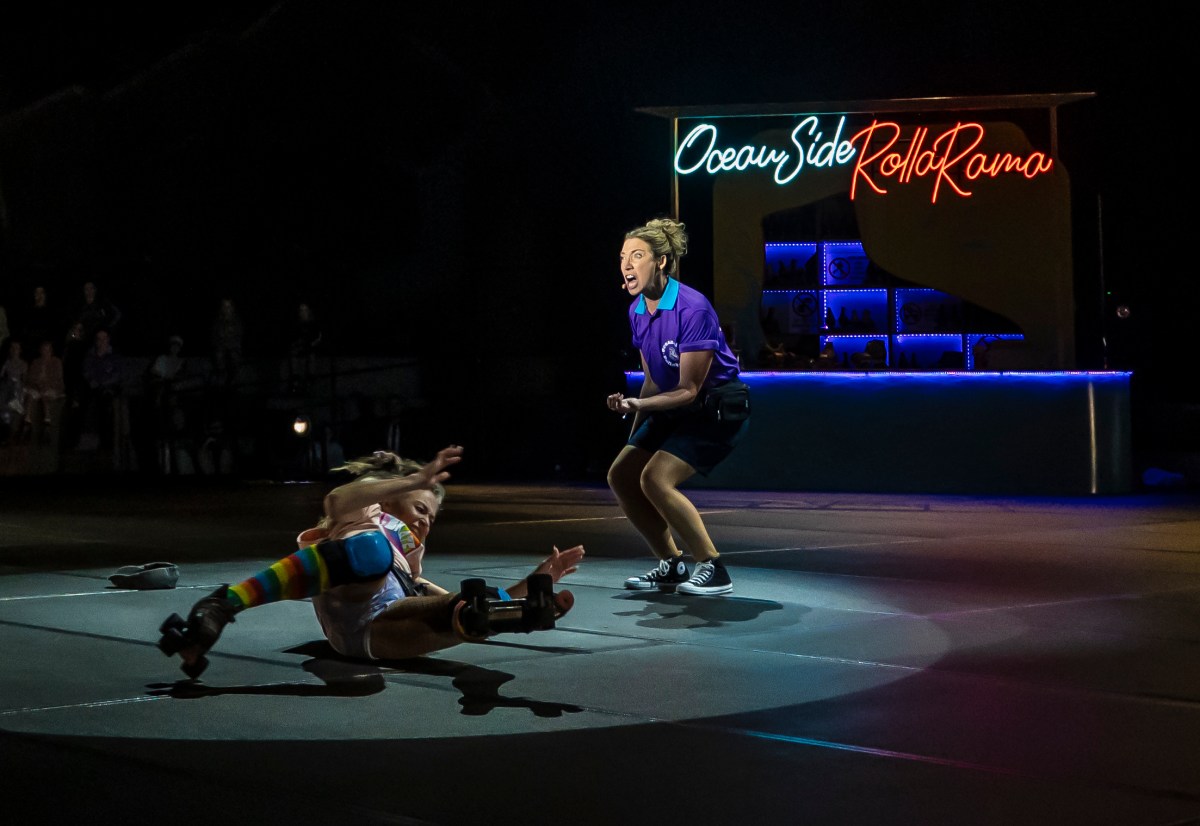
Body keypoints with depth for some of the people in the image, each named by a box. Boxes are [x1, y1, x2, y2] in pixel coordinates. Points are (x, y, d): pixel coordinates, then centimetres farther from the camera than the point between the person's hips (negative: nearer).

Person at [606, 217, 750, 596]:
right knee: (621, 475, 3)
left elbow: (689, 390, -23)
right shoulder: (637, 312, 2)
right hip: (676, 409, 9)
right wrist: (635, 433, 14)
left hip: (717, 407, -9)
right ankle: (672, 565, 15)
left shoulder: (692, 309, -25)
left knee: (656, 479, -22)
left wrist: (635, 405, -33)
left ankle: (712, 568, -10)